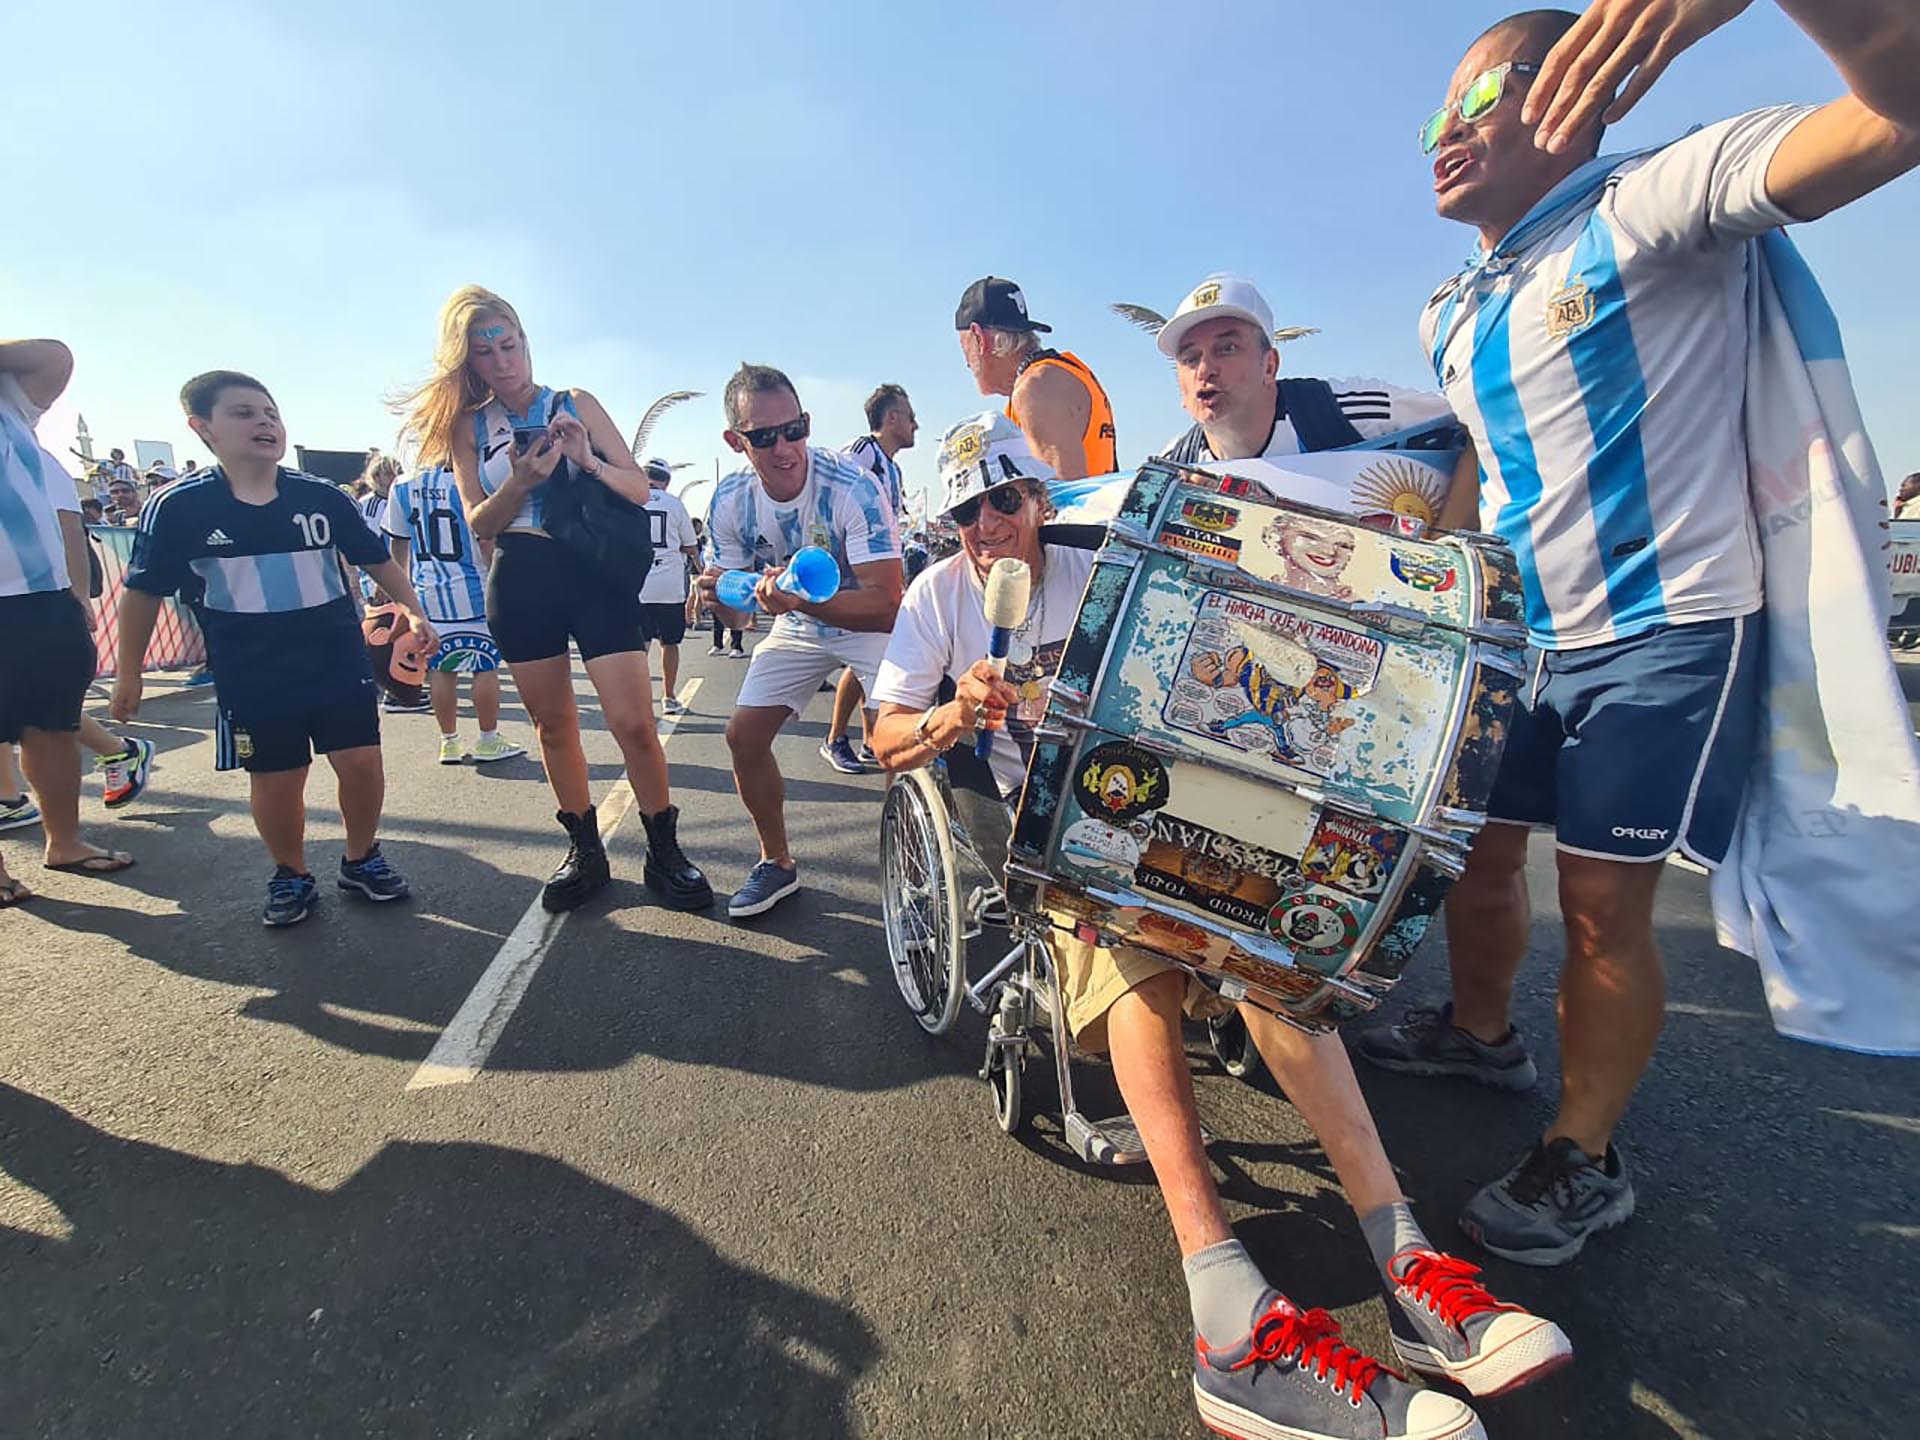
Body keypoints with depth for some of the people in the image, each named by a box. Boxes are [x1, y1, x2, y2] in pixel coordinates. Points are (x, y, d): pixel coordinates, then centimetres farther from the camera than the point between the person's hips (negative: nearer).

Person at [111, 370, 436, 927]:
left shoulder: (321, 496, -3)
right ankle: (291, 876, 27)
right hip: (251, 676, -1)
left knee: (361, 761, 1)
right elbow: (144, 591, 2)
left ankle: (361, 859, 23)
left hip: (338, 660, 1)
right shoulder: (177, 507, -6)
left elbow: (377, 559, 9)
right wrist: (129, 673, 6)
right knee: (275, 779, 5)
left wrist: (412, 608, -2)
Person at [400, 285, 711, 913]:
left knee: (634, 723, -11)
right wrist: (521, 481, -17)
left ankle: (664, 852, 4)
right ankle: (585, 850, 24)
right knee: (553, 723, 9)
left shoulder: (577, 405, 5)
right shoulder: (467, 425, 9)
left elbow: (640, 490, 3)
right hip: (519, 583, 3)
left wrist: (588, 460, -16)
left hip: (595, 574, -2)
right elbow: (478, 523, 1)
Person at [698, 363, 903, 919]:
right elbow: (736, 615, -5)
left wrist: (802, 599, -50)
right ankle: (777, 862, 18)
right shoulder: (730, 502, -14)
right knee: (744, 735, -2)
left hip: (872, 622, -5)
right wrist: (717, 594, -29)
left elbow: (887, 604, -35)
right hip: (798, 626, 5)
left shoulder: (854, 488, -30)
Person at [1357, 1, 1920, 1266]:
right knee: (1476, 855, 14)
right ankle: (1482, 1032, 39)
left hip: (1663, 635, -7)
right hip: (1512, 640, 7)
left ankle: (1587, 1160, 17)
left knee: (1603, 903, -2)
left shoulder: (1653, 204, -9)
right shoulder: (1450, 317, 13)